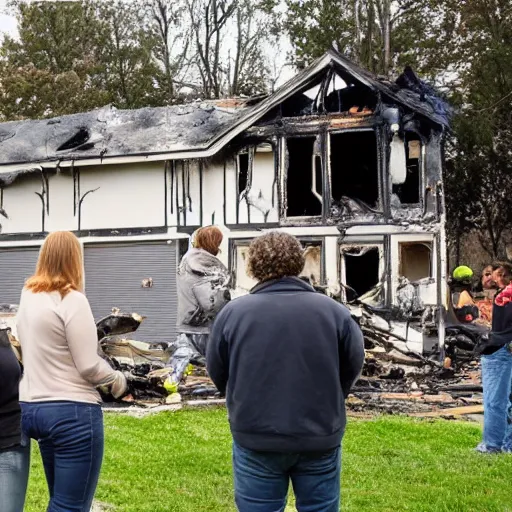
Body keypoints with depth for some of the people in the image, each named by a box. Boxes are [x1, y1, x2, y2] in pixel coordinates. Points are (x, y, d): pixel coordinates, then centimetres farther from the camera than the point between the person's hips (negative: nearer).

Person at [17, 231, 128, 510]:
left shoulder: (28, 296, 8)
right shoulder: (71, 299, -15)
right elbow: (89, 367, -14)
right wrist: (118, 380, 2)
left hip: (32, 407, 8)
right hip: (72, 412, -8)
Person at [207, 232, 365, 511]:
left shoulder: (233, 313, -9)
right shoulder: (334, 311, -7)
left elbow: (217, 374, 2)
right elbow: (353, 365, 5)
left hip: (256, 438, -1)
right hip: (320, 438, 1)